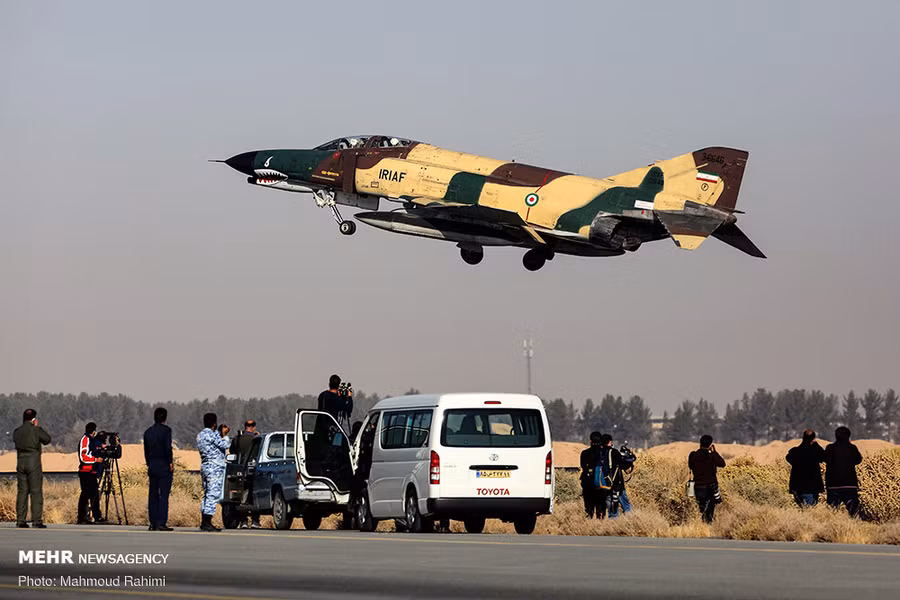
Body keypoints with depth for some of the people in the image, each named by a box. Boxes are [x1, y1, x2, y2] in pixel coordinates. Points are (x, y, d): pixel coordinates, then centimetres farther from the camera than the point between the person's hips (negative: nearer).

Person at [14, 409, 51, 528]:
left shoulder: (17, 432, 5)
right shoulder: (36, 430, -8)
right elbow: (47, 440, 2)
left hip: (20, 463, 5)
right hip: (34, 463, -5)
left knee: (22, 492, 8)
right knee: (36, 492, -2)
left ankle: (20, 520, 4)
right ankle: (37, 520, -6)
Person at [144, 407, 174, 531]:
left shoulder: (148, 431, 10)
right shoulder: (166, 430, -8)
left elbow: (146, 450, 13)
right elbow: (168, 448, -15)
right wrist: (171, 463, -8)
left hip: (152, 466, 6)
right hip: (164, 466, -6)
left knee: (153, 495, 9)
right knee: (164, 495, -6)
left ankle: (153, 523, 9)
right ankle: (161, 523, -12)